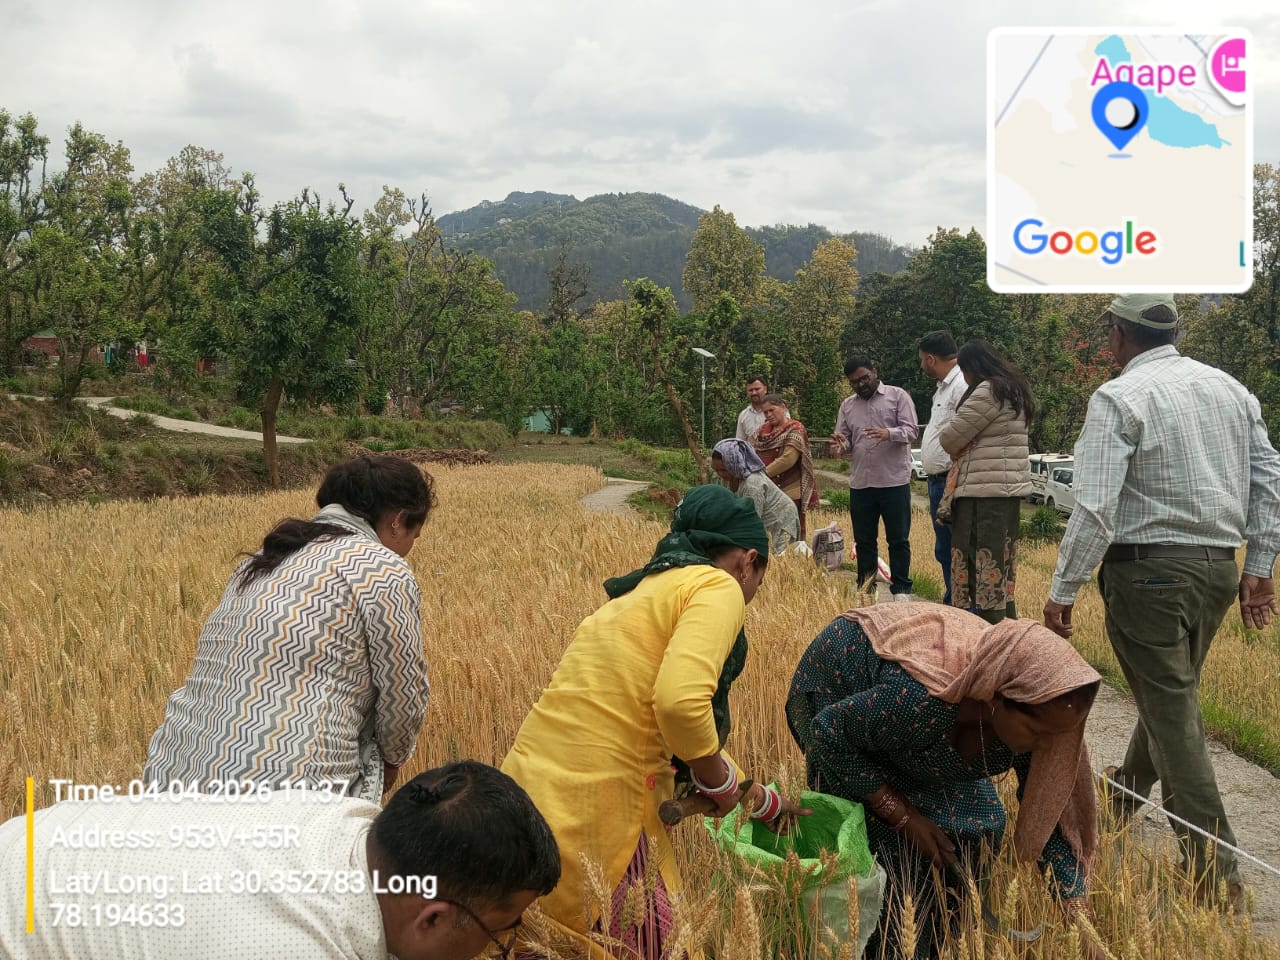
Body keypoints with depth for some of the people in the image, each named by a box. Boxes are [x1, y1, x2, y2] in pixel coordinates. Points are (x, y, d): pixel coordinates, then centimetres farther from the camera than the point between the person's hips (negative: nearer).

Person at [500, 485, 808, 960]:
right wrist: (720, 782, -4)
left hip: (529, 787, 9)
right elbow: (681, 703, -23)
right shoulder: (717, 586, -4)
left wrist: (761, 800, 43)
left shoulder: (646, 591, 22)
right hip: (590, 813, -8)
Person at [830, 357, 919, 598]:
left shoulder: (898, 396, 2)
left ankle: (901, 589, 11)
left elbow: (911, 431, -6)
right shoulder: (847, 406, 14)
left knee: (898, 539, 2)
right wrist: (840, 443, -11)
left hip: (894, 481, -4)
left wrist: (889, 433, -26)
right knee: (864, 540, 10)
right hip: (860, 484, 4)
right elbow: (844, 440, 14)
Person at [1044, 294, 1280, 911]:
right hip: (1219, 567, 7)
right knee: (1173, 693, 24)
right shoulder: (1230, 389, 8)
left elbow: (1095, 507, -18)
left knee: (1171, 710, -1)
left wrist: (1063, 592, -13)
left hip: (1148, 569, -7)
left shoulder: (1119, 397, -12)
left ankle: (1216, 874, 2)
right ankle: (1129, 789, 47)